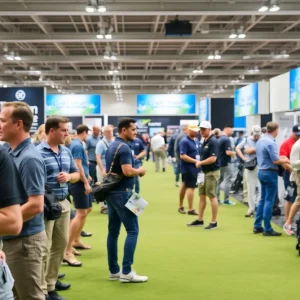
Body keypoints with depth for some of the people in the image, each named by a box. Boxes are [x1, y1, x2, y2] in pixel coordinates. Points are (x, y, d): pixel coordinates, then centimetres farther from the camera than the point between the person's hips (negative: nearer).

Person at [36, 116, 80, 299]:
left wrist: (68, 177, -5)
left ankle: (51, 281, 31)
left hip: (64, 203, 8)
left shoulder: (66, 151, 10)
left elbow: (76, 174, 18)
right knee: (44, 248, -2)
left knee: (61, 244, 16)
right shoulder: (38, 152, -14)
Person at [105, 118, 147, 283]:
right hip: (122, 193, -10)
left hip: (111, 192, 10)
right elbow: (128, 171, -27)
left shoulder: (111, 146, 14)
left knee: (113, 231, 9)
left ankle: (114, 270, 12)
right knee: (132, 230, -6)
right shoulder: (124, 147, -16)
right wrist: (140, 171, -7)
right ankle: (126, 272, -8)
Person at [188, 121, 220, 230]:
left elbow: (213, 158, -24)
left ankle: (214, 222, 3)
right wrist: (200, 163, 4)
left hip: (212, 172, -10)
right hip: (204, 172, 10)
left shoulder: (213, 141, -17)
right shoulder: (204, 141, 13)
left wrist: (200, 163, -14)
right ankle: (200, 220, 21)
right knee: (202, 196, 13)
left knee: (212, 196, -4)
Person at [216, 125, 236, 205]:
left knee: (219, 180, 13)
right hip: (226, 163, -9)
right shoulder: (227, 139, -17)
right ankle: (226, 200, -3)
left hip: (219, 162, 9)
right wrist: (234, 153, -4)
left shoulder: (219, 139, 11)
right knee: (227, 181, -4)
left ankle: (217, 198, 15)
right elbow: (228, 152, -24)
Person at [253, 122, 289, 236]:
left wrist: (281, 159, 19)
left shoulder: (260, 141, 10)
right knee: (269, 201, -4)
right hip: (270, 173, -9)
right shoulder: (271, 143, -18)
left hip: (261, 171, 9)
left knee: (263, 199, 16)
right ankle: (267, 229, 0)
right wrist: (285, 160, -2)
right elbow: (276, 161, -21)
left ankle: (257, 226, 19)